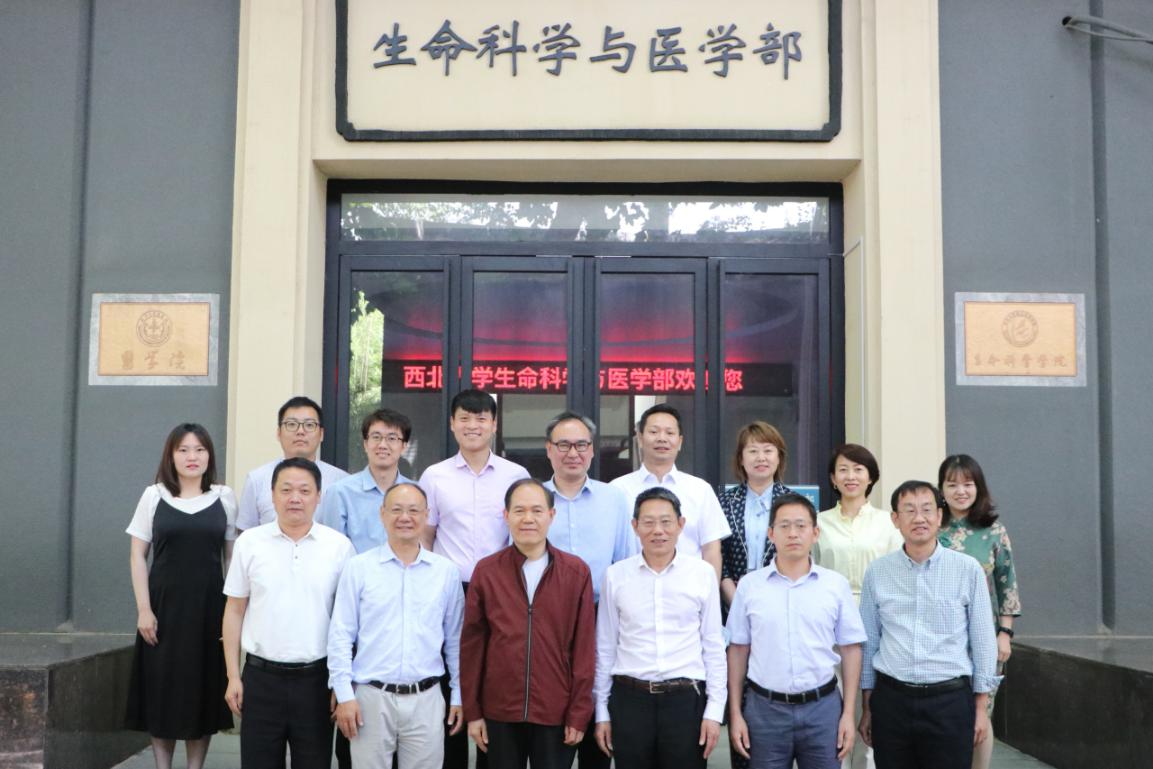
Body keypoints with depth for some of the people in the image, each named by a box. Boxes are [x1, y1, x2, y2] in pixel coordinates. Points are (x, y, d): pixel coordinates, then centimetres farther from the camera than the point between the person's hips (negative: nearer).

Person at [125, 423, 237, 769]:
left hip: (209, 606, 1)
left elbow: (233, 557, 7)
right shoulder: (154, 495, 3)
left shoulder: (224, 497, 5)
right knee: (162, 690, 4)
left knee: (203, 690, 5)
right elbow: (137, 555, 2)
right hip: (164, 605, -1)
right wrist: (144, 609, -6)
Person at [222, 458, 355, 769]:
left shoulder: (339, 546, -1)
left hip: (316, 679, 0)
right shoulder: (249, 543, 1)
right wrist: (233, 676, 1)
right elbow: (234, 611, 5)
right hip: (261, 677, 1)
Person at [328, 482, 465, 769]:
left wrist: (459, 695, 9)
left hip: (426, 700, 2)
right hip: (371, 697, -1)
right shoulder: (358, 568, -1)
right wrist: (344, 695, -5)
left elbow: (455, 639, 10)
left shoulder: (447, 571, 4)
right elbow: (341, 636, -1)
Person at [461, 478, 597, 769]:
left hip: (556, 713, -1)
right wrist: (472, 711, 2)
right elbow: (472, 644, 2)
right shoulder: (486, 571, -1)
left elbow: (584, 647, -1)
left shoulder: (577, 572, -3)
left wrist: (579, 713, -3)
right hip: (499, 712, 1)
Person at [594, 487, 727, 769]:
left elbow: (713, 646, 3)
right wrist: (601, 711, 7)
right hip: (629, 699, 1)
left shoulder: (704, 574, -1)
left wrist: (714, 709, 1)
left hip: (686, 699, -1)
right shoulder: (615, 576, 1)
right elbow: (605, 648, 6)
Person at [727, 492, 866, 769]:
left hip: (822, 707, 0)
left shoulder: (836, 584, 0)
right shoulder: (749, 585, 0)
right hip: (765, 708, 0)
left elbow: (850, 649, 3)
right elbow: (738, 650, 4)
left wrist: (849, 713, 0)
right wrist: (735, 713, 2)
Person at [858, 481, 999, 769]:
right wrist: (867, 708, 10)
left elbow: (983, 641, 2)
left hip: (950, 701, -1)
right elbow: (869, 642, 9)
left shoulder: (968, 569, -2)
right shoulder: (877, 572, 3)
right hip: (891, 699, 2)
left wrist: (981, 707, 2)